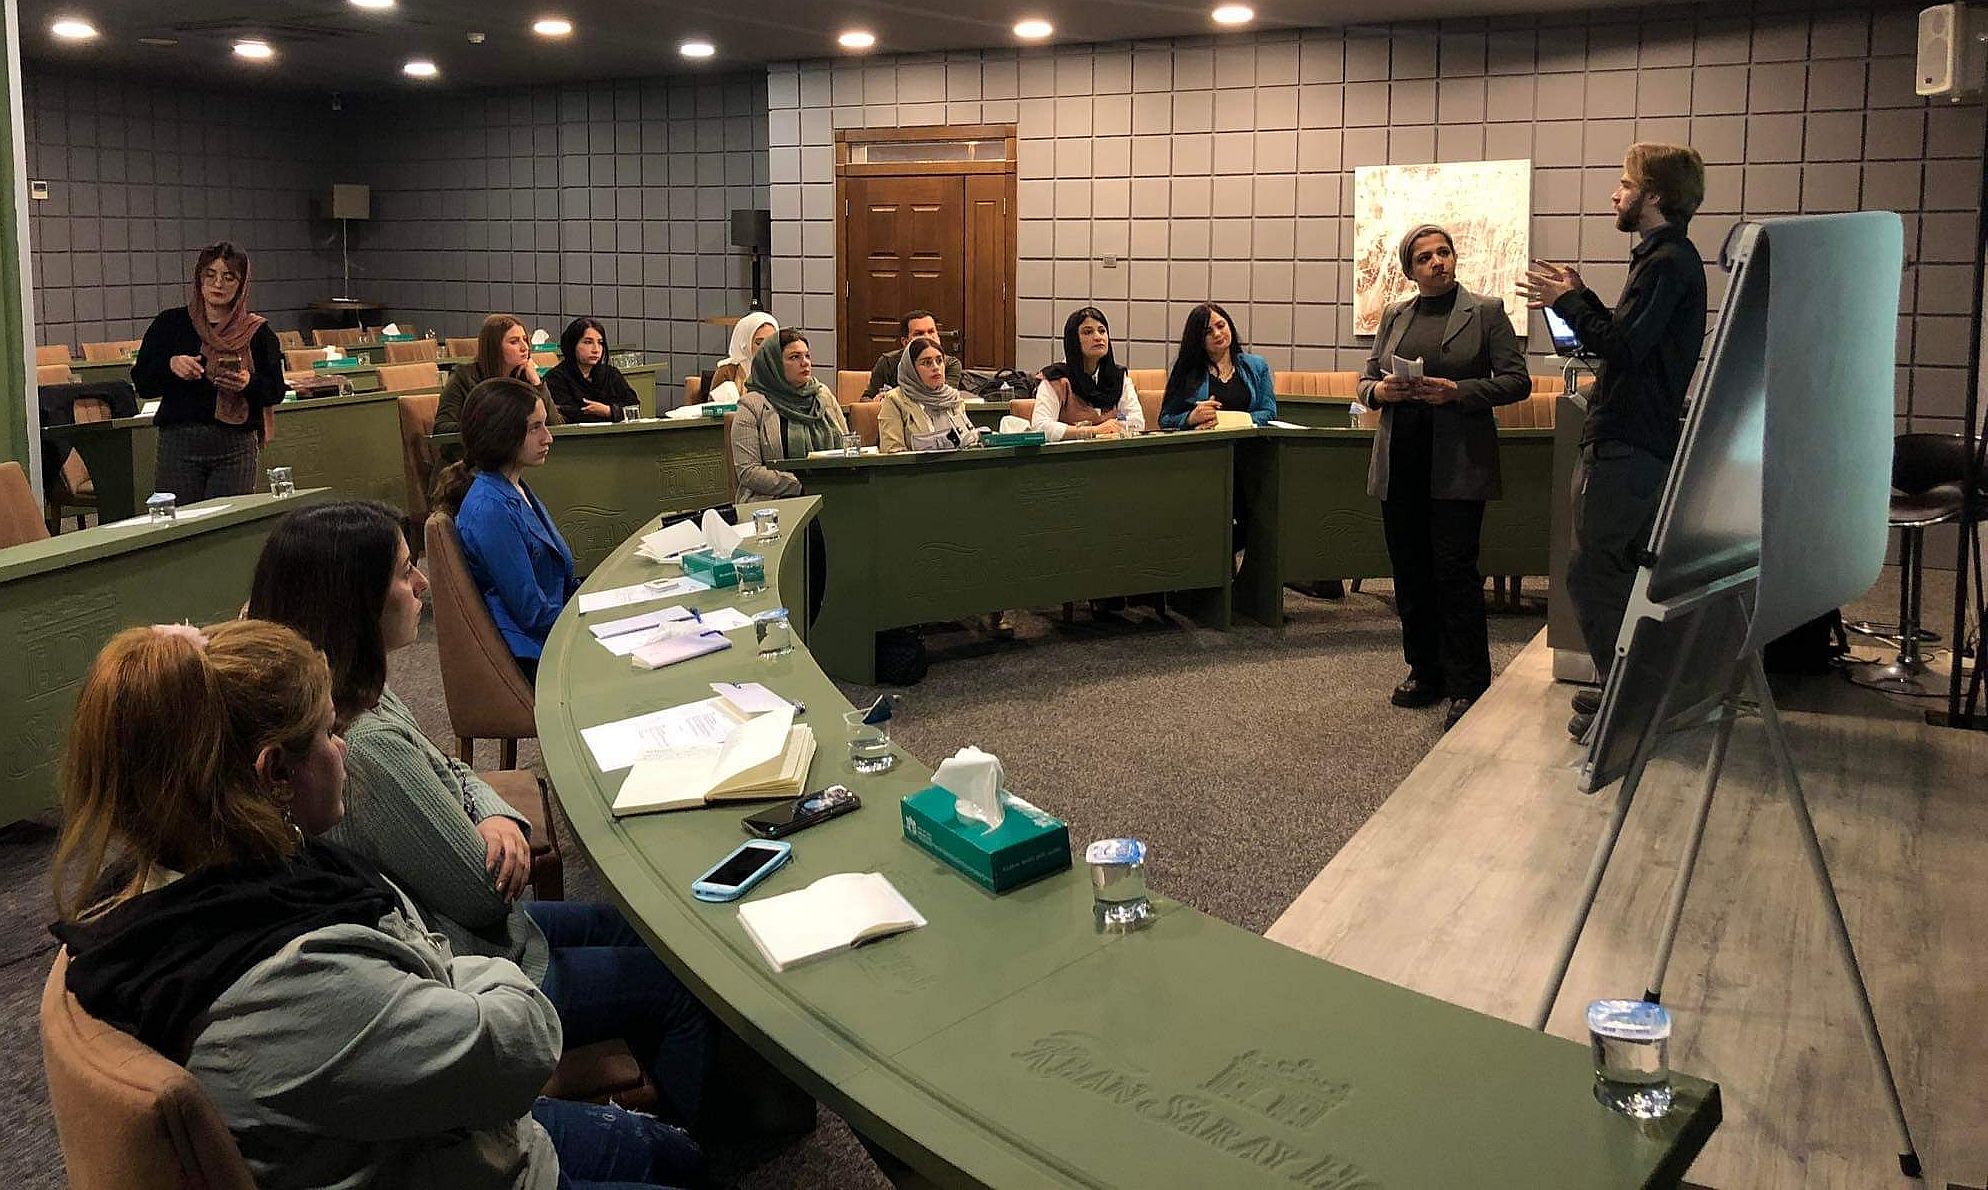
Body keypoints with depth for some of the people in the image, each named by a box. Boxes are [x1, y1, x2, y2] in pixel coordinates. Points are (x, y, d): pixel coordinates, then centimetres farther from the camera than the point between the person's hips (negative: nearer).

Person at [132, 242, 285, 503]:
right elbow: (141, 384, 7)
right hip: (178, 441, 0)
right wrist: (170, 366, -11)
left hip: (237, 446, 0)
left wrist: (249, 383, -14)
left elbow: (276, 392, 5)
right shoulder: (170, 323, 8)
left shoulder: (257, 332, 6)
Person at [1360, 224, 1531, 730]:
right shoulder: (1393, 316, 15)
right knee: (1410, 570, 9)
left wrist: (1457, 392, -15)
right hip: (1400, 462, 5)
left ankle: (1467, 685, -1)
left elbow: (1516, 381, -2)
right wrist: (1380, 390, -7)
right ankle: (1424, 670, 22)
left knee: (1455, 570, -8)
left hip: (1457, 463, -5)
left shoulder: (1486, 312, 2)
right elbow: (1366, 380, 17)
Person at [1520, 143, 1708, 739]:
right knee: (1622, 570, 17)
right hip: (1641, 439, 11)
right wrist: (1581, 298, 13)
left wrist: (1568, 302, -11)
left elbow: (1621, 348, -23)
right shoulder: (1668, 257, 18)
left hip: (1624, 445, -11)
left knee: (1593, 572, -6)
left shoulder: (1667, 263, -16)